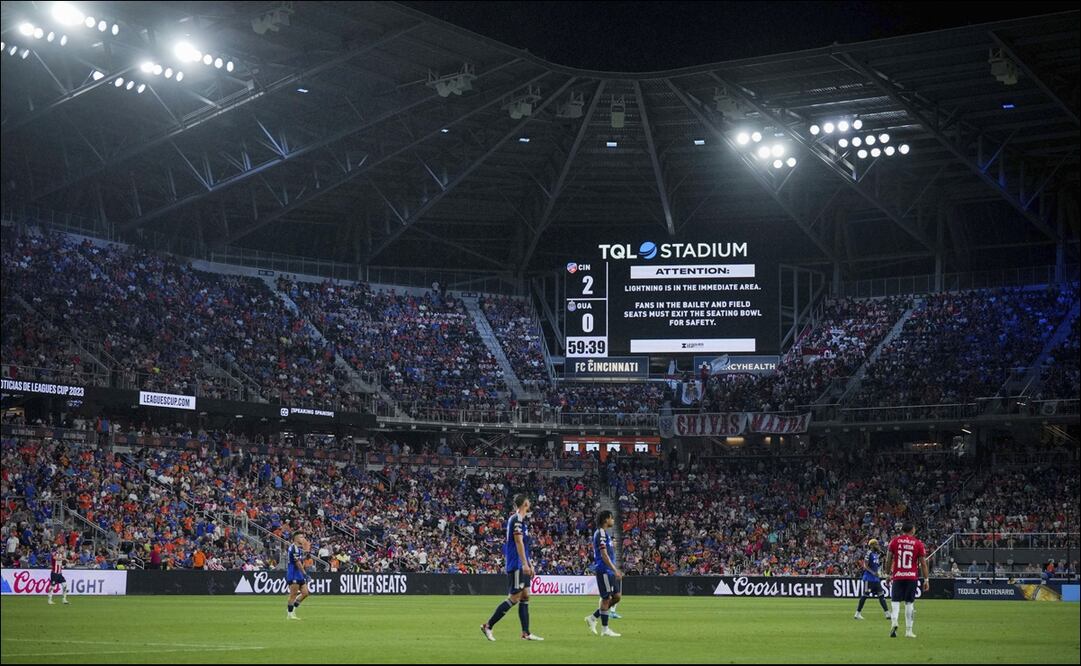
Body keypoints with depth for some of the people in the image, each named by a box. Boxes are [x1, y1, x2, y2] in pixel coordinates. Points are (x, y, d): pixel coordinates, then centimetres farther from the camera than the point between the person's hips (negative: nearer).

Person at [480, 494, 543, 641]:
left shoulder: (521, 520, 17)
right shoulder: (516, 519, -13)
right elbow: (518, 542, -20)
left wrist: (529, 564, 24)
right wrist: (525, 564, -23)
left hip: (521, 566, 10)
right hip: (516, 566, -10)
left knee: (525, 596, 7)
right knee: (514, 598, -9)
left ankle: (526, 633, 8)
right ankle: (488, 626, -4)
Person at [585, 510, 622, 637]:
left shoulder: (605, 533, 18)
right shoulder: (601, 534, -13)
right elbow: (604, 555, -19)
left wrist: (616, 570, 22)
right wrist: (615, 570, -21)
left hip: (609, 571, 10)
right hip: (604, 570, -10)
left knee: (616, 597, 8)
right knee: (606, 598, -4)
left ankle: (593, 618, 16)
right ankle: (605, 629, 3)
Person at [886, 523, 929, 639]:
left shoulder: (895, 541, 1)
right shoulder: (918, 544, 0)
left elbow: (889, 560, 3)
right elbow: (923, 563, 0)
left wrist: (888, 574, 15)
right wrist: (926, 579, 5)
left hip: (897, 576, 0)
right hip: (912, 577, 0)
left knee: (896, 601, 3)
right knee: (909, 603, 7)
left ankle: (894, 622, -23)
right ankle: (909, 631, 8)